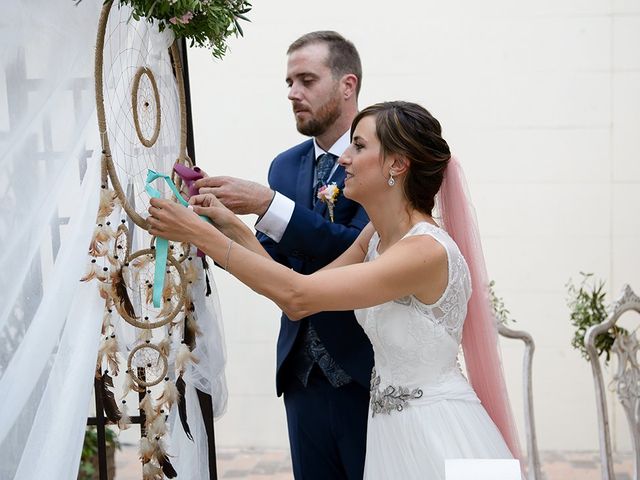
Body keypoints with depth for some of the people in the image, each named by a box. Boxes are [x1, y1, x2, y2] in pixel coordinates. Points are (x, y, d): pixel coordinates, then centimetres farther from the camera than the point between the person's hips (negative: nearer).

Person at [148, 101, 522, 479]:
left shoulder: (427, 251, -24)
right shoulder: (377, 236, 3)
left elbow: (297, 295, -28)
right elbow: (298, 303, 2)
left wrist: (201, 234, -24)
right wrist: (233, 228, -3)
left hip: (434, 434, -8)